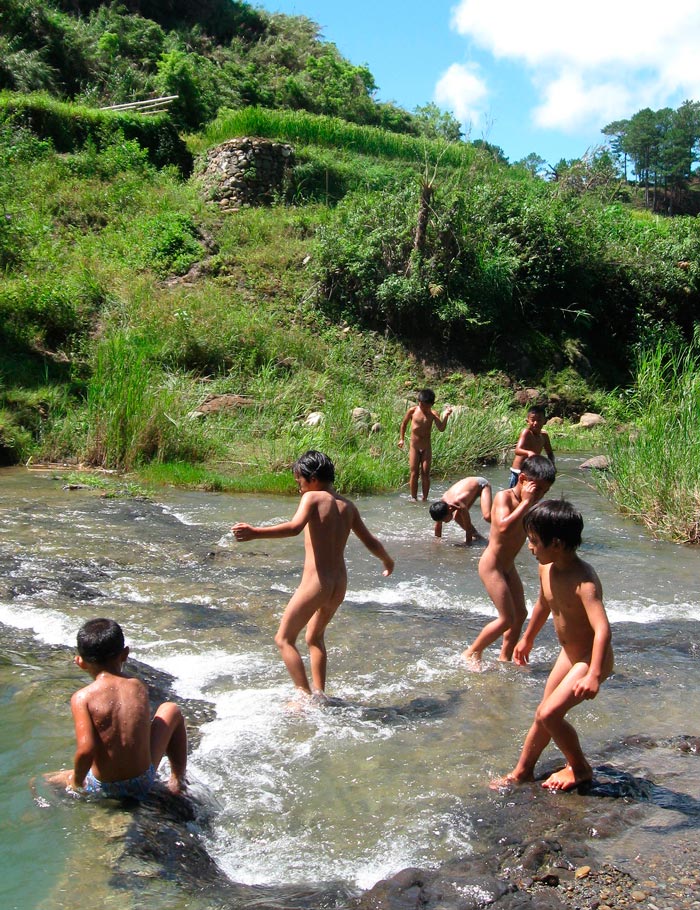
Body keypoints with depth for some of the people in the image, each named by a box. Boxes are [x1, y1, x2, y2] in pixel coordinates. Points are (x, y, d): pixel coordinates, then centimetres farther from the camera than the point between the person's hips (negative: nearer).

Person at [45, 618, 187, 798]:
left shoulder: (82, 697, -15)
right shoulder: (139, 687, -5)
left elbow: (85, 750, -24)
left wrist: (76, 782, -7)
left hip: (103, 789, -1)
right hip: (144, 782, 1)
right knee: (171, 710, 24)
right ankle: (178, 781, 26)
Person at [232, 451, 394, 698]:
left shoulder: (312, 498, -7)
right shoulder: (347, 506, 11)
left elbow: (294, 527, -27)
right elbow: (371, 542, 18)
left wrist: (255, 533, -37)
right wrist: (387, 561, 37)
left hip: (315, 583, -7)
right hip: (339, 585, 7)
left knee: (284, 639, 7)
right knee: (315, 638, 28)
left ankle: (306, 697, -1)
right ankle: (319, 693, 28)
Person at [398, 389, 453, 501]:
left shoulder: (433, 414, -8)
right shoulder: (412, 411, -6)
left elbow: (441, 429, -21)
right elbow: (404, 423, 10)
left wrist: (445, 416, -35)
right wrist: (401, 439, 11)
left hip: (426, 448, 0)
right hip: (414, 447, 0)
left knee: (425, 473, 1)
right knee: (414, 473, -1)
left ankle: (425, 499, 10)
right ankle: (414, 498, 6)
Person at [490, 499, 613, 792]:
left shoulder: (584, 581, -32)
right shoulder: (546, 569, -6)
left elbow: (602, 629, -41)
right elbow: (544, 603, 15)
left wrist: (594, 674, -50)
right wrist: (528, 638, 27)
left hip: (590, 658, -8)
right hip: (568, 654, 8)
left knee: (550, 714, -13)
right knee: (544, 713, 14)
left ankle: (579, 768, 11)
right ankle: (522, 771, 29)